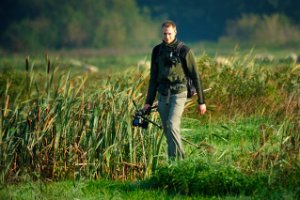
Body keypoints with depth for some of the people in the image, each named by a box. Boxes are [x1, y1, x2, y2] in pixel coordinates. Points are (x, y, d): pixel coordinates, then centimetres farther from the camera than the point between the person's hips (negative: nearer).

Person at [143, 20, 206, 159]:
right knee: (167, 130, 6)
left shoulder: (184, 51, -5)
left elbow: (195, 76, -2)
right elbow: (153, 78, 16)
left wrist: (201, 101, -3)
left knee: (172, 125, -21)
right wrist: (149, 102, 12)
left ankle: (179, 158, -15)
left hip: (178, 94, -5)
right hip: (162, 95, 5)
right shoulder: (157, 51, 9)